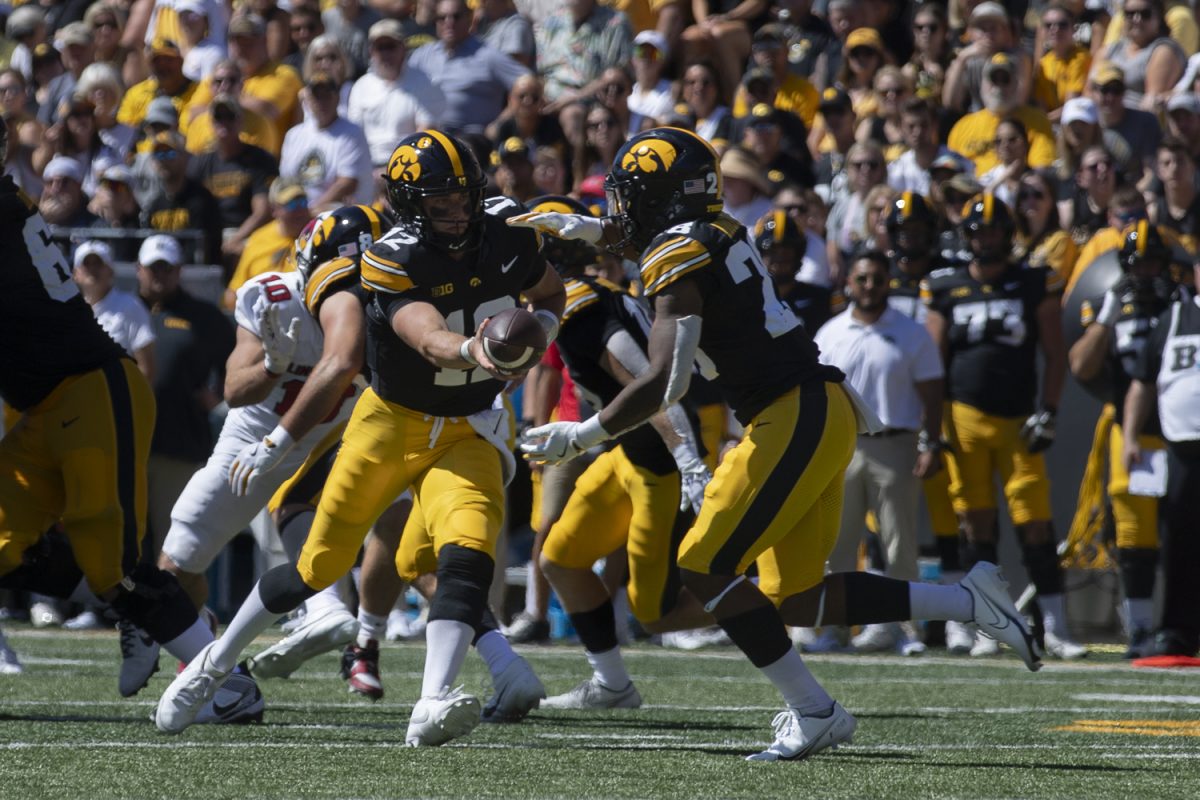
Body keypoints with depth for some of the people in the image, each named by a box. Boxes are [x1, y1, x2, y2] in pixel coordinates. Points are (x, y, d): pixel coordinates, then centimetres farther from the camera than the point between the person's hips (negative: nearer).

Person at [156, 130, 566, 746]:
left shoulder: (504, 234, -7)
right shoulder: (393, 260, -22)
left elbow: (550, 297, 12)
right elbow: (430, 341, -35)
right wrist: (472, 348, -56)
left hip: (468, 430, 2)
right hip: (393, 421, -2)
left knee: (467, 556, -25)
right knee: (319, 566, 9)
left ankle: (431, 707, -33)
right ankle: (219, 661, 32)